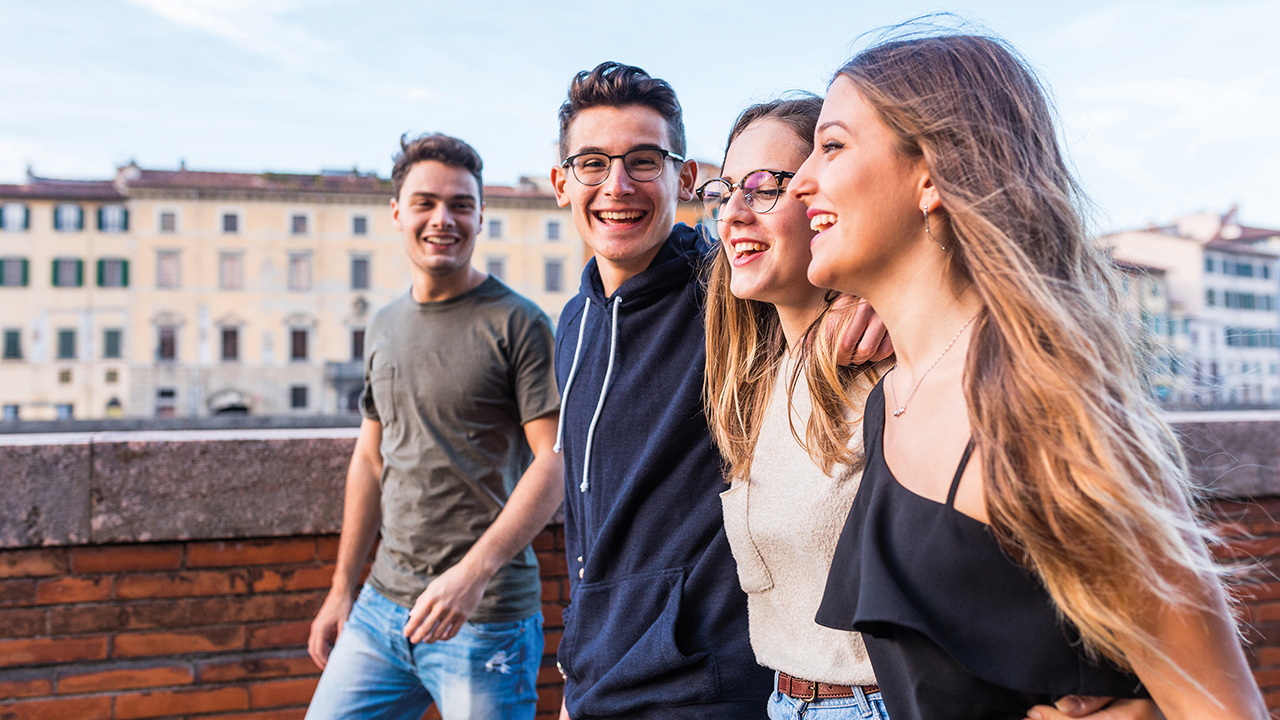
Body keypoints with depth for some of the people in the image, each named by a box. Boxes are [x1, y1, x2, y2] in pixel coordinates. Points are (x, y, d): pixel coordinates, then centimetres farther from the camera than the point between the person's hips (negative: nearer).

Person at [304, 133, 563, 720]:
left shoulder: (517, 324, -9)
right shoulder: (384, 326, 11)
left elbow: (555, 461, -14)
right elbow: (371, 458, 16)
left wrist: (474, 571, -24)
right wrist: (342, 588, 16)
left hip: (486, 619, -6)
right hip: (382, 607, 6)